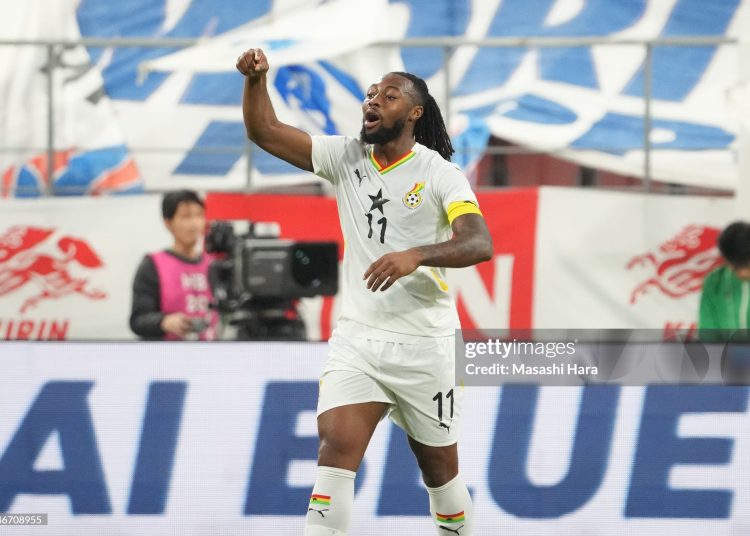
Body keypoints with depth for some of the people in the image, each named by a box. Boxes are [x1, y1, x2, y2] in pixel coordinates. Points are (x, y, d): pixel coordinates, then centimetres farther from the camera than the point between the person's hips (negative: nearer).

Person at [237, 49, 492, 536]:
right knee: (336, 451, -16)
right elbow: (265, 131, 2)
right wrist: (256, 80, -16)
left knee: (440, 468, 9)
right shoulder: (346, 158, 4)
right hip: (357, 339, 3)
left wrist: (417, 255, -39)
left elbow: (479, 244, -22)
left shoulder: (439, 174, -8)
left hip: (425, 344, -3)